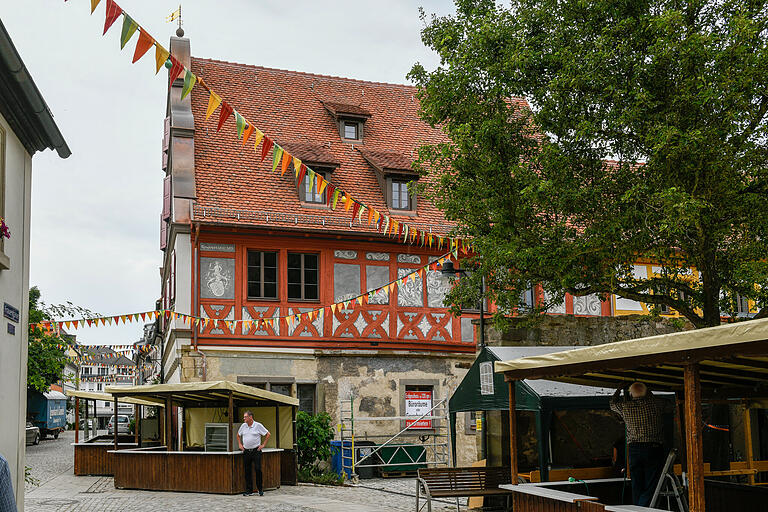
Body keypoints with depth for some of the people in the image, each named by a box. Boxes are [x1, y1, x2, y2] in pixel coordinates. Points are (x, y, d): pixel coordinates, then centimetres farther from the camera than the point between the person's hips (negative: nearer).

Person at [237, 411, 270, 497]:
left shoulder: (258, 425, -4)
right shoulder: (243, 426, 9)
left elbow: (268, 434, 1)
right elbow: (238, 435, 26)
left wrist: (263, 445, -2)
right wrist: (240, 444, 15)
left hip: (256, 451, -4)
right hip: (246, 452, 4)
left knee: (258, 469, -8)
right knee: (247, 471, 5)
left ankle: (260, 489, 5)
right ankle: (249, 491, 11)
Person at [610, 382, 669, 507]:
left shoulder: (626, 407, 1)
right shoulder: (655, 405, -1)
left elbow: (613, 404, 24)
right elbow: (664, 405, 25)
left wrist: (620, 389, 40)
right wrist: (647, 392, 35)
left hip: (634, 450, 2)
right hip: (654, 448, -2)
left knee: (637, 487, 9)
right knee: (650, 487, -4)